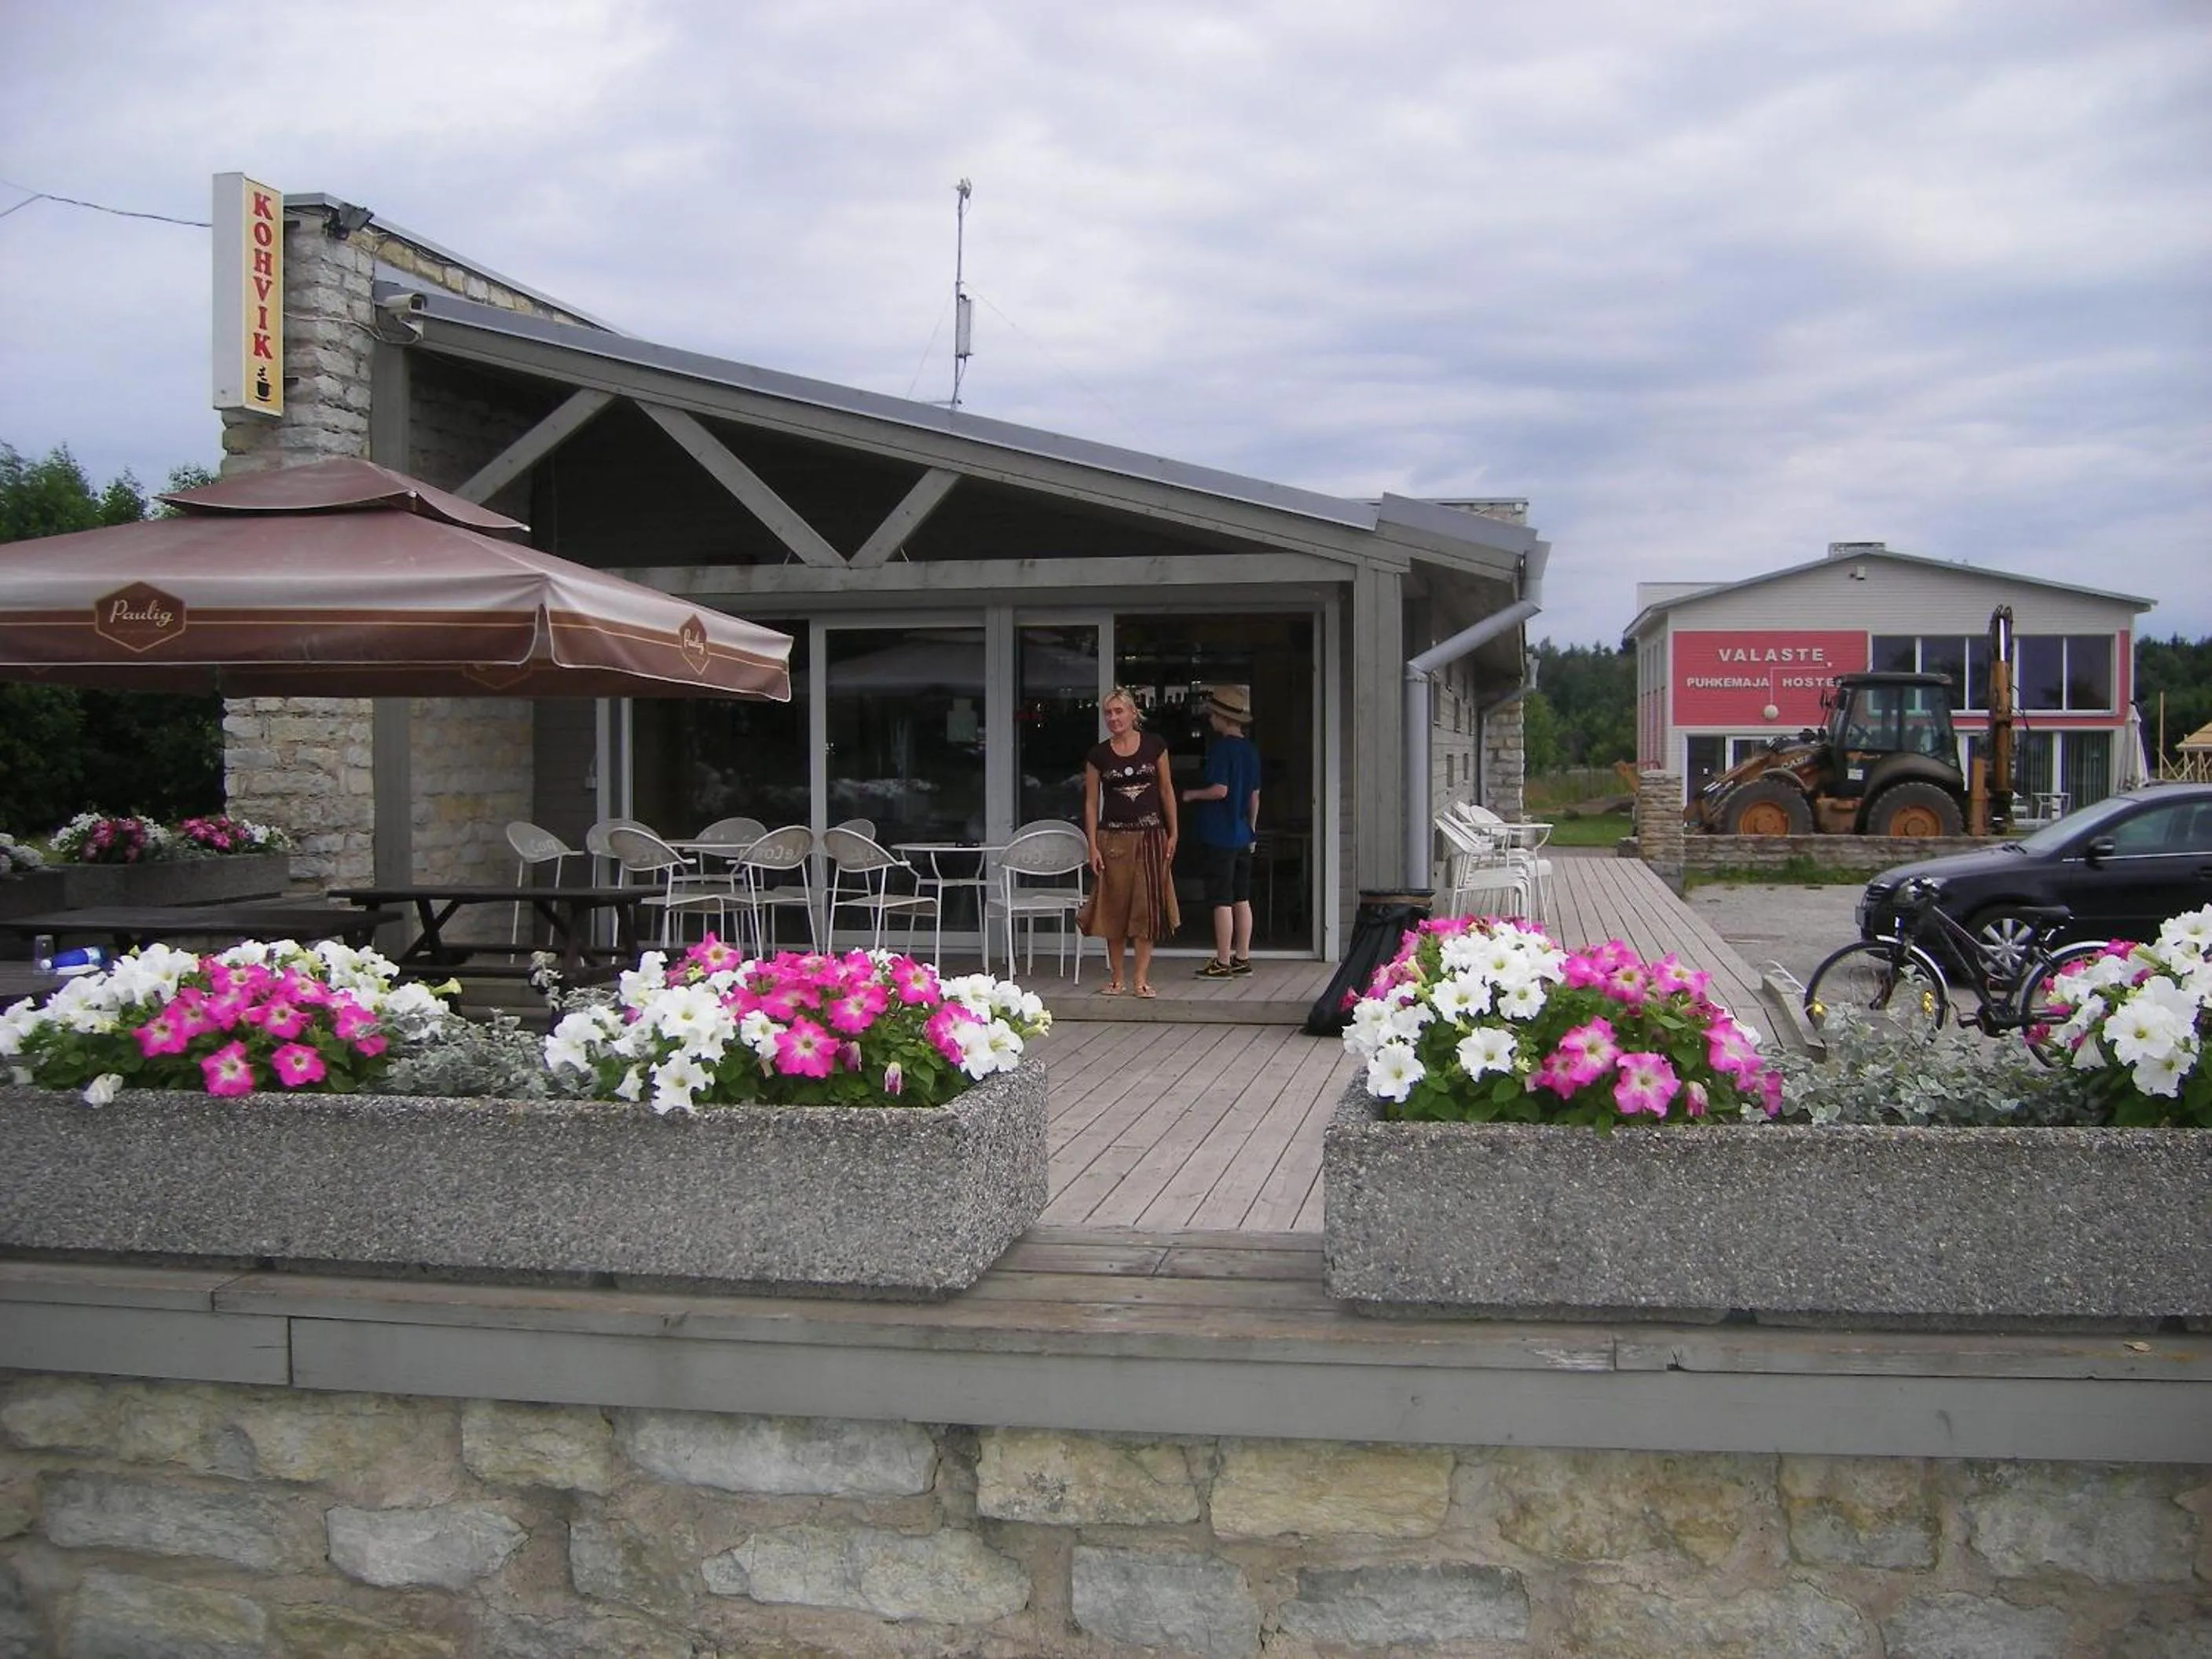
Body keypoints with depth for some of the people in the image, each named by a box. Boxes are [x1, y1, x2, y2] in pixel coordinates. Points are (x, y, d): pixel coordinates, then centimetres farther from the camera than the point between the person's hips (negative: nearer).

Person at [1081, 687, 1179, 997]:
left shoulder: (1154, 746, 2)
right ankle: (1116, 978, 12)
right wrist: (1093, 846, -4)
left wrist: (1173, 834, 1)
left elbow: (1166, 790, 5)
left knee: (1147, 906, -1)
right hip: (1113, 837, 0)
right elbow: (1091, 802, 2)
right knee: (1114, 907, 3)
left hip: (1150, 835, 0)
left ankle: (1141, 978, 4)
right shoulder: (1098, 756, 2)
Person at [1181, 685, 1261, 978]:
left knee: (1222, 901, -4)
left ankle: (1223, 963, -1)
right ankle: (1242, 959, 16)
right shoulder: (1250, 750, 10)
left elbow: (1220, 790, -20)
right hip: (1242, 836, 8)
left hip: (1219, 835, -8)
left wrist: (1192, 795, -4)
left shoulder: (1220, 748, -14)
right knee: (1242, 900, 12)